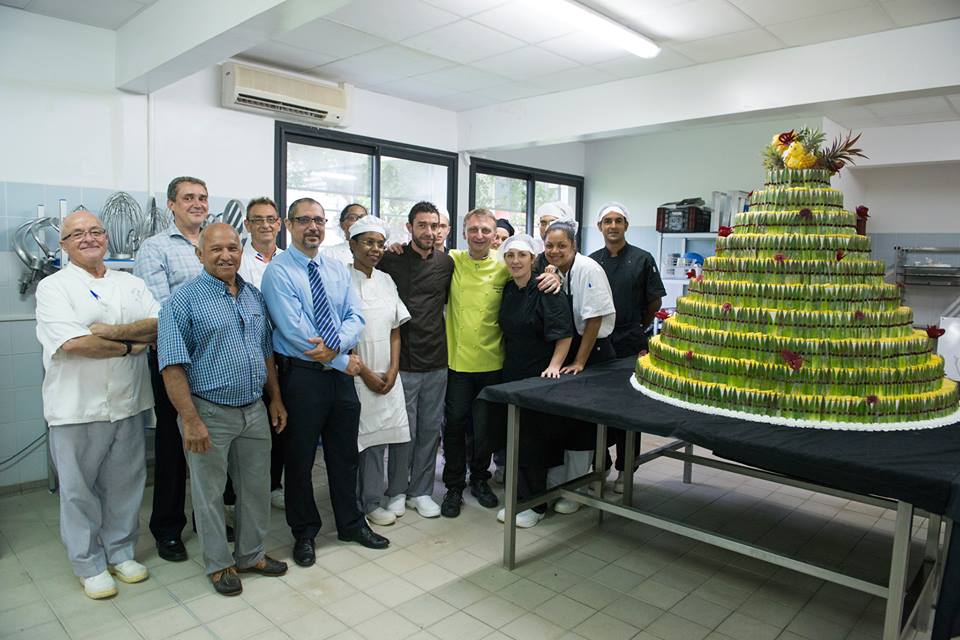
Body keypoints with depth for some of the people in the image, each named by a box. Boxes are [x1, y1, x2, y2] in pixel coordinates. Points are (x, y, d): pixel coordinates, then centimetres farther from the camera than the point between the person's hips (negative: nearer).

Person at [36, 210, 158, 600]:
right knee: (79, 489, 8)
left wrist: (112, 331, -17)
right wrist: (132, 346, -9)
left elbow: (158, 326, -3)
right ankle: (89, 564, 24)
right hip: (78, 407, -4)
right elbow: (73, 344, -17)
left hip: (128, 403, 4)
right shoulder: (53, 287, -3)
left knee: (125, 483, 13)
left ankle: (121, 552, 30)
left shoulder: (131, 285, 10)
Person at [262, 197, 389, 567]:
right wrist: (343, 361, -13)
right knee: (300, 458, 10)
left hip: (342, 374, 5)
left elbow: (355, 318, 1)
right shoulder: (278, 271, -9)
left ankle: (351, 524, 34)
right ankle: (304, 533, 29)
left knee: (345, 453, 16)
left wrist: (335, 345, -19)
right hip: (301, 375, -5)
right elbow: (294, 330, -18)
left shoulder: (338, 269, 9)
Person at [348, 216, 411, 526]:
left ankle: (395, 492, 25)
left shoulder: (386, 281, 9)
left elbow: (395, 331, 10)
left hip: (388, 375, 5)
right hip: (357, 375, -4)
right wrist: (366, 373, -12)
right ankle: (370, 501, 17)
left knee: (385, 434, 6)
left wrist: (393, 370, -1)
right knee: (367, 437, 1)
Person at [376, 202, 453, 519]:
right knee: (403, 429, 4)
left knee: (430, 428, 11)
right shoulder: (391, 260, -5)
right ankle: (396, 492, 24)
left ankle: (421, 491, 26)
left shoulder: (447, 263, 6)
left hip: (436, 361, 4)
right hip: (403, 361, -3)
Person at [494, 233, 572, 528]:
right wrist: (507, 365, 15)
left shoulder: (546, 291, -13)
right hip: (512, 374, 7)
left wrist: (554, 365, -23)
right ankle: (519, 497, 26)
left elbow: (564, 335, -15)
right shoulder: (508, 290, 9)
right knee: (515, 436, 12)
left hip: (538, 376, -7)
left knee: (535, 440, 1)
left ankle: (536, 505, 16)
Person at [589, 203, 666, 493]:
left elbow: (655, 301, 3)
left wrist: (636, 327, 10)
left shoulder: (642, 259, -2)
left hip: (630, 344, -2)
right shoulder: (591, 261, 6)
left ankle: (625, 469, 18)